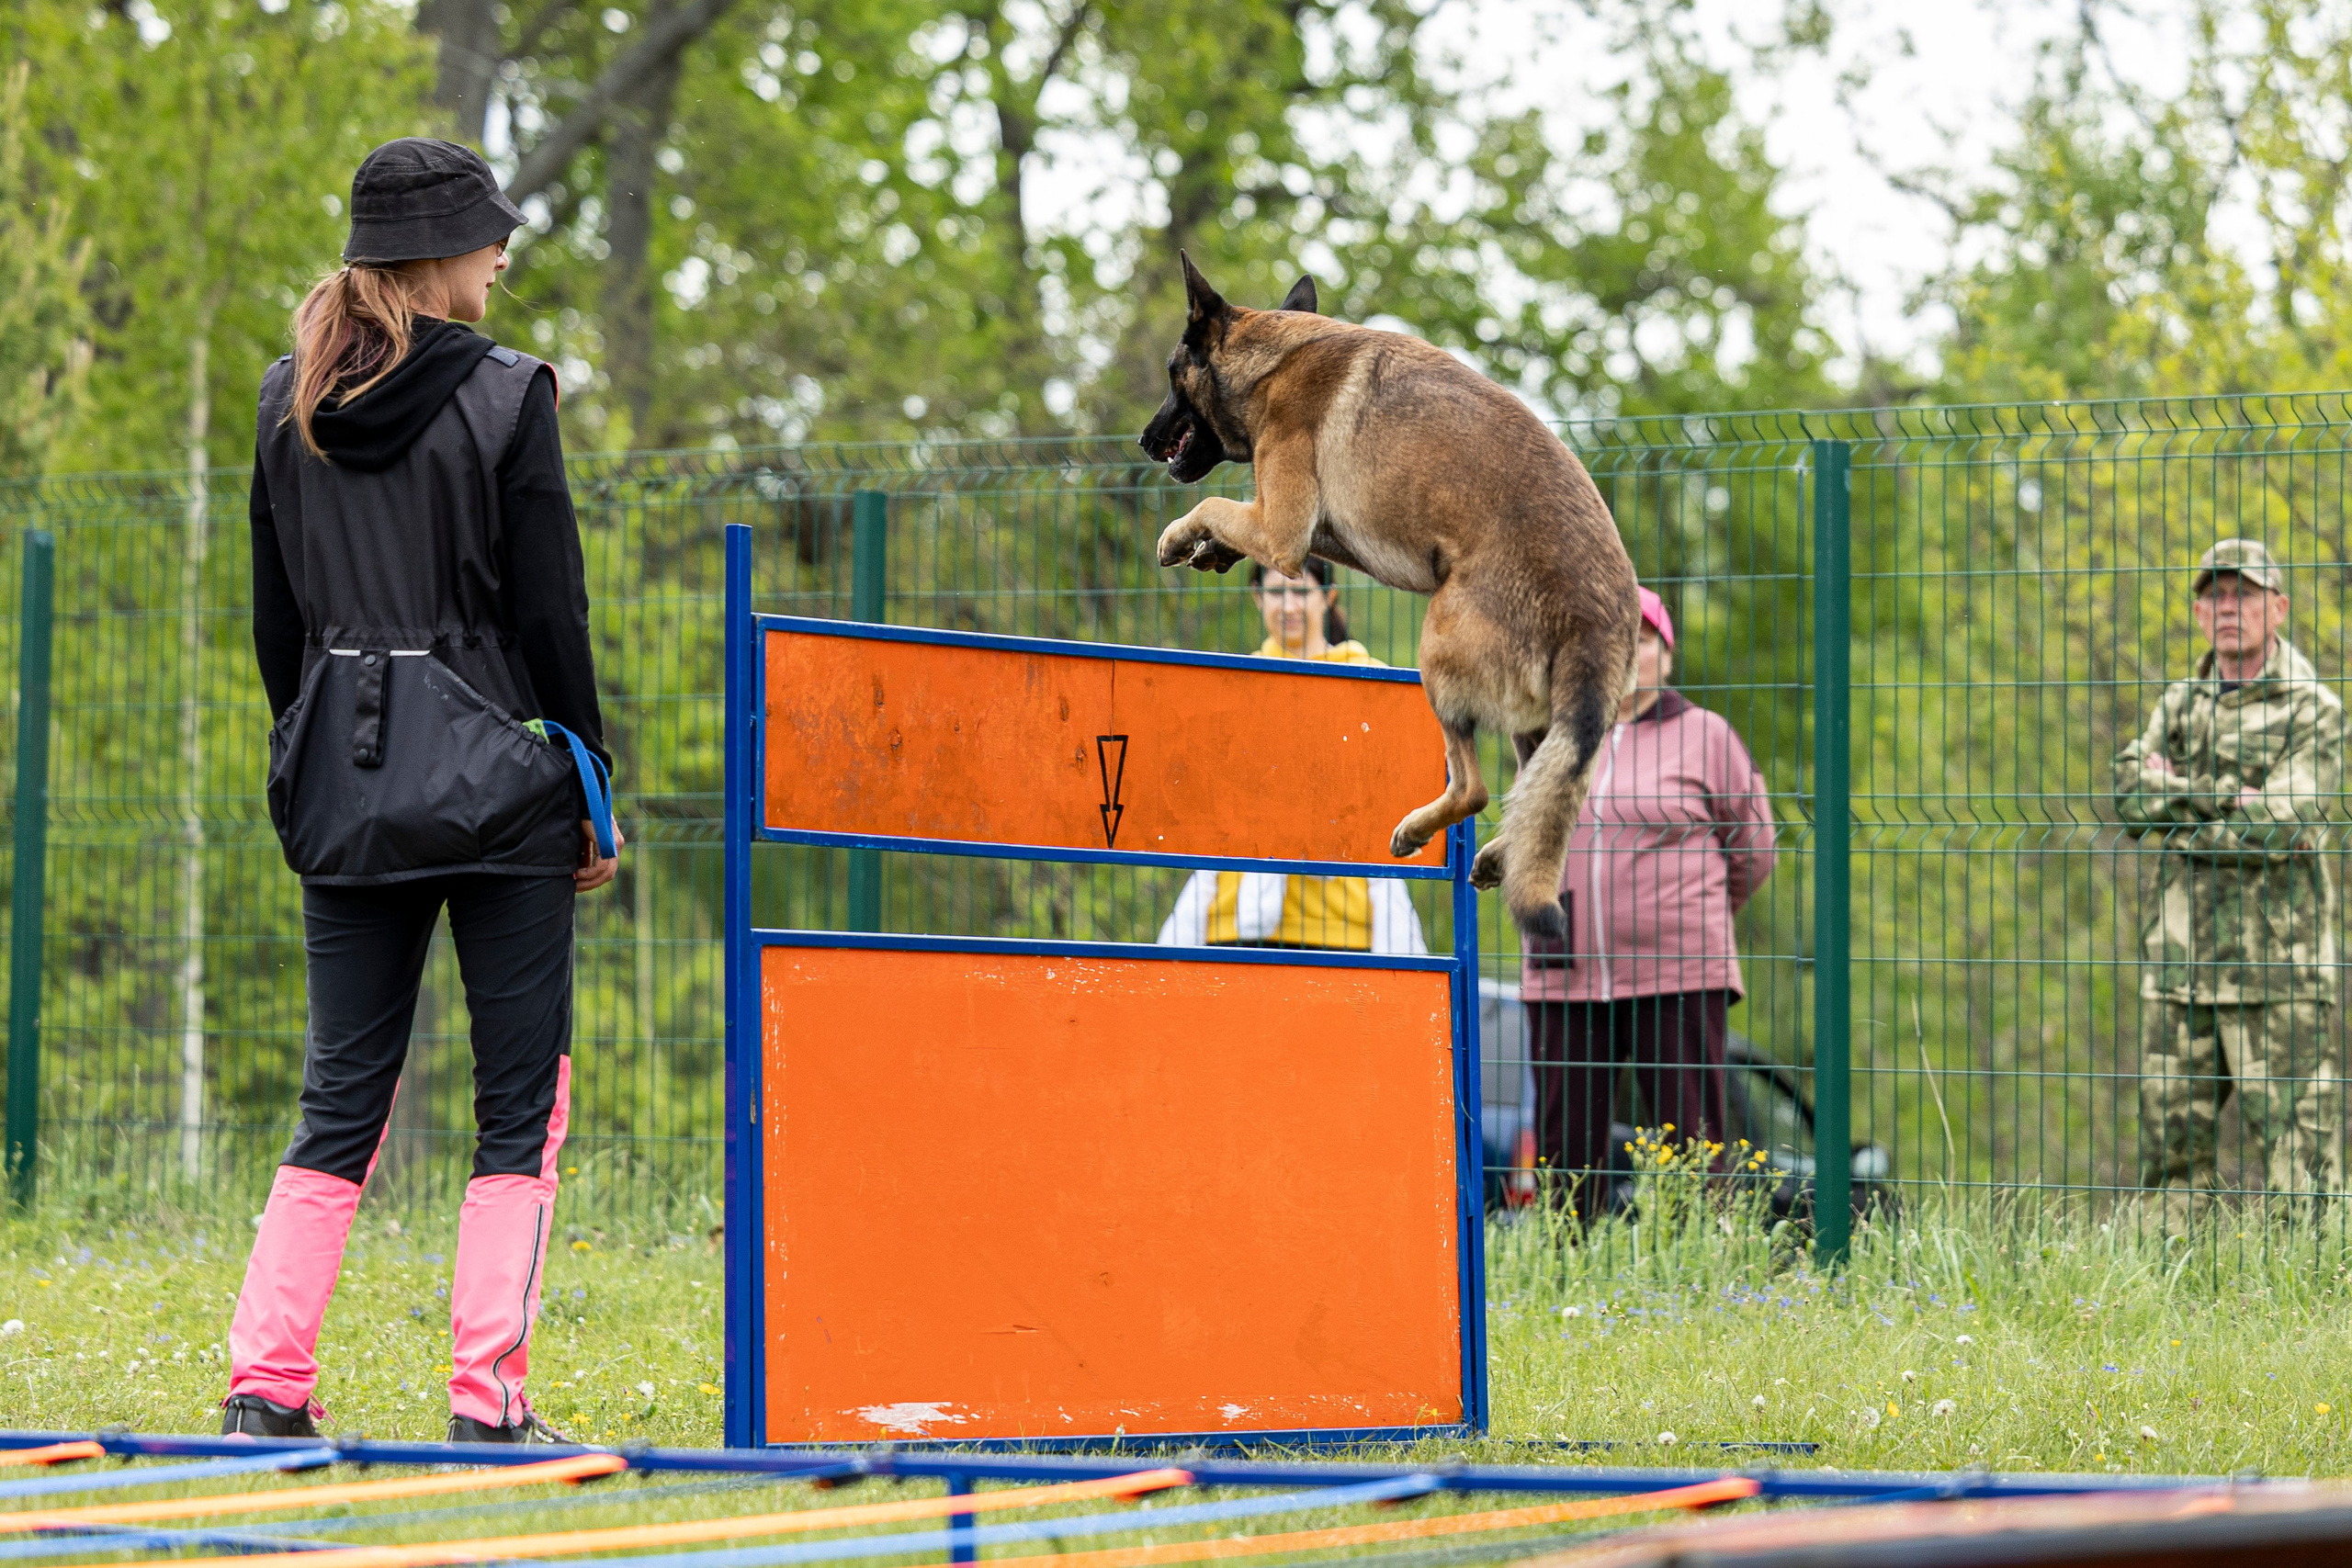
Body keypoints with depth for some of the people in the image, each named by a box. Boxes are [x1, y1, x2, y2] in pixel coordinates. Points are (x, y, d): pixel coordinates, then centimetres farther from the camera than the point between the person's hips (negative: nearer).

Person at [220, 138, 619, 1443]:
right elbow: (548, 613, -7)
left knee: (343, 1093, 10)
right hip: (494, 776, -5)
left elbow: (276, 614, 11)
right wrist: (593, 794, 0)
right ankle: (488, 1404, -5)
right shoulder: (504, 397, -9)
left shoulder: (289, 401, 7)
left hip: (342, 782, 5)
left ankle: (266, 1384, 2)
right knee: (521, 1094, 1)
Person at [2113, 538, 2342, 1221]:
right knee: (2172, 1145, 8)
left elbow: (2281, 827, -15)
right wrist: (2226, 796, -13)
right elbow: (2131, 796, -1)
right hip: (2178, 963, 6)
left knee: (2294, 1152, -8)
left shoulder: (2312, 711, -3)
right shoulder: (2178, 705, 15)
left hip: (2275, 969, -6)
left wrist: (2174, 809, -6)